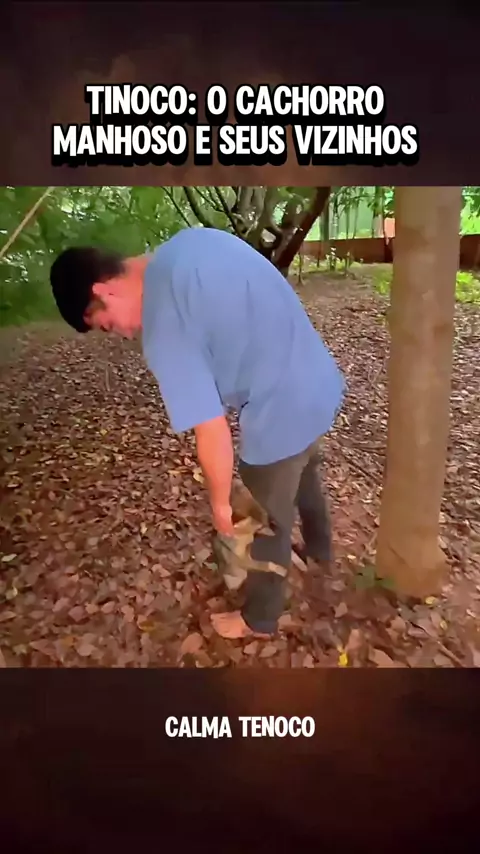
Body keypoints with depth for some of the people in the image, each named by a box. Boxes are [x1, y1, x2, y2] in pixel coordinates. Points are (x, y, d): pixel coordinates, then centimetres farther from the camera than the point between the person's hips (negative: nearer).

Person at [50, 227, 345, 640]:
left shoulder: (164, 330, -24)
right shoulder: (195, 239, 1)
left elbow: (213, 432, -22)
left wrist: (220, 502, -4)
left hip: (282, 415, -9)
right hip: (322, 384, 9)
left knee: (268, 524, 14)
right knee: (305, 478, 34)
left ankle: (259, 619, 41)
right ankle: (320, 549, 62)